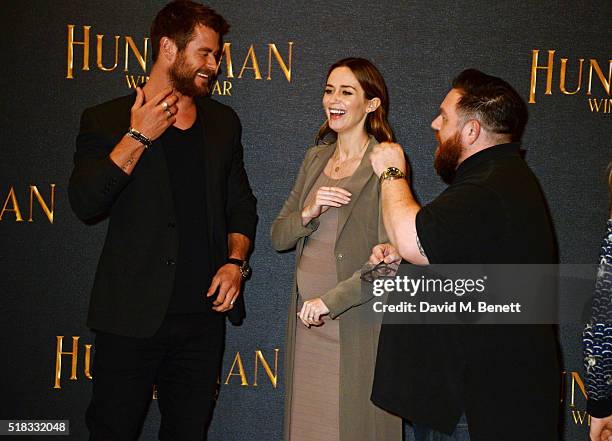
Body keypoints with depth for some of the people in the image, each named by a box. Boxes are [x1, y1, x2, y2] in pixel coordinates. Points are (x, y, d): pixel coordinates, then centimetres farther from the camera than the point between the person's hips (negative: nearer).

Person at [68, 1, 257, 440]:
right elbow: (85, 203, -13)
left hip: (203, 313, 4)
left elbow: (241, 204, 19)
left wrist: (235, 261, 2)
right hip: (131, 316, -3)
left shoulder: (223, 122, 13)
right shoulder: (107, 120, 0)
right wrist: (138, 137, -14)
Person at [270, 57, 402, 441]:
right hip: (306, 322, 6)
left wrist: (330, 300, -17)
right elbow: (279, 238, 8)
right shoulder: (316, 158, 10)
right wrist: (308, 213, -11)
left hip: (356, 323, -6)